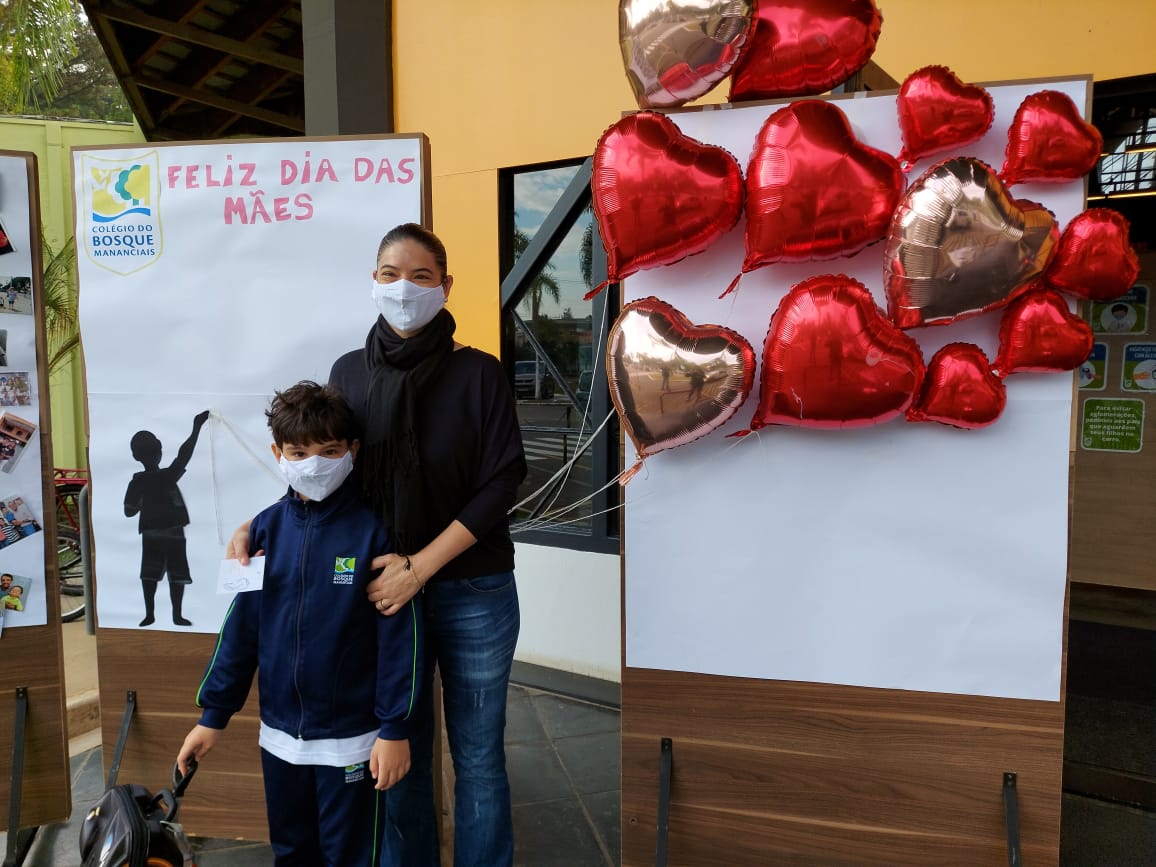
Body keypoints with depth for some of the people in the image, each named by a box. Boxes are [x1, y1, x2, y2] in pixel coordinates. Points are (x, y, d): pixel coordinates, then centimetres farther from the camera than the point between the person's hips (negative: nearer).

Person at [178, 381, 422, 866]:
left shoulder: (374, 530, -15)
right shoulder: (266, 529, -2)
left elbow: (399, 635, -13)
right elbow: (242, 627, 4)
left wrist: (395, 729, -12)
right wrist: (213, 715, 6)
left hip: (351, 736, -4)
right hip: (280, 733, 5)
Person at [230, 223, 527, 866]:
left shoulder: (479, 373, -6)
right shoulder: (349, 372, 3)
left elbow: (501, 484, -11)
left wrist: (419, 566, -16)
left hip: (472, 595, -2)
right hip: (385, 592, 3)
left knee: (477, 759, 10)